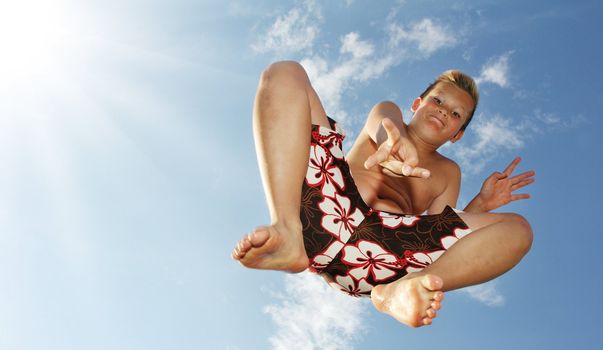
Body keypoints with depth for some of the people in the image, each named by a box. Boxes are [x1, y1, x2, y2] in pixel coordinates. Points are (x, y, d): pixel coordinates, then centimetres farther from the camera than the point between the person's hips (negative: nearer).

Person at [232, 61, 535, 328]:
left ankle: (401, 290, -39)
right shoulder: (389, 110, 30)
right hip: (327, 208, -1)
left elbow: (441, 236, 20)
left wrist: (481, 204, 9)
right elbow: (384, 124, 1)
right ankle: (288, 233, -32)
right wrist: (398, 139, -23)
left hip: (386, 245, 2)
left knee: (518, 229, -10)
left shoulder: (448, 172, 34)